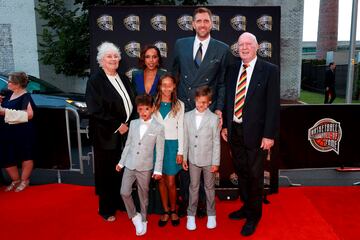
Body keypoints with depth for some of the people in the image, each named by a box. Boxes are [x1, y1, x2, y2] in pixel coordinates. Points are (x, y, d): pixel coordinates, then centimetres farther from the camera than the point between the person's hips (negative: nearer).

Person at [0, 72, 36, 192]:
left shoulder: (25, 96, -13)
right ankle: (15, 180, 31)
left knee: (25, 156, 5)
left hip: (22, 133, -8)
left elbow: (29, 114, -25)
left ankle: (24, 181, 22)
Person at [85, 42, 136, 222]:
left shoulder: (123, 79, 11)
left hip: (126, 132, 6)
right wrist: (117, 125, -16)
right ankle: (106, 209, 24)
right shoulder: (95, 80, -9)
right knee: (107, 171, 7)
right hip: (107, 135, -5)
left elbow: (132, 103, 15)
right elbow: (96, 110, -16)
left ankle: (121, 203, 31)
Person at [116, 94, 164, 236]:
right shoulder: (133, 123, 2)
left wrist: (158, 170, -8)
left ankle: (143, 220, 31)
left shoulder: (158, 128, -8)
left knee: (143, 195, 10)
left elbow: (160, 151, -6)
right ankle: (135, 216, 22)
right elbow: (128, 144, 9)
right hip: (130, 165, 3)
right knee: (124, 193, -1)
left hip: (145, 167, -3)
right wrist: (121, 162, 11)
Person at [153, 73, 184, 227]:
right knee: (161, 180, 9)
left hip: (172, 144, -1)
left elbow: (181, 129, 1)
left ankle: (173, 210, 22)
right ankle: (165, 211, 23)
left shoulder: (179, 105, 1)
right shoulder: (154, 104, 3)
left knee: (171, 182, 1)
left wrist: (180, 151, -2)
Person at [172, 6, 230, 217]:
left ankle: (202, 201, 27)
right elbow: (174, 75, 12)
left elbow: (222, 83, 3)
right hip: (183, 110, 2)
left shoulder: (222, 49, 2)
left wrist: (219, 109, -5)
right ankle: (185, 199, 28)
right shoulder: (181, 44, 7)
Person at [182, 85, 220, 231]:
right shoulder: (188, 116, -3)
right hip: (193, 159, 2)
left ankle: (211, 214, 31)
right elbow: (186, 139, 2)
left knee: (209, 187, 14)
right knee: (193, 187, 14)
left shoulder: (214, 118, -10)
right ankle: (191, 214, 28)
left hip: (209, 160, -2)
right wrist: (184, 157, 4)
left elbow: (216, 142, -7)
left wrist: (216, 162, -7)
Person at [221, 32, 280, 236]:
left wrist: (269, 135, -14)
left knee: (255, 175, 9)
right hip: (235, 131, 5)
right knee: (241, 173, 18)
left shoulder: (270, 70, -8)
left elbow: (274, 105, -11)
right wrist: (225, 125, 8)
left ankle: (254, 215, 28)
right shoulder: (232, 69, 8)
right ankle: (246, 207, 39)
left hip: (256, 133, -5)